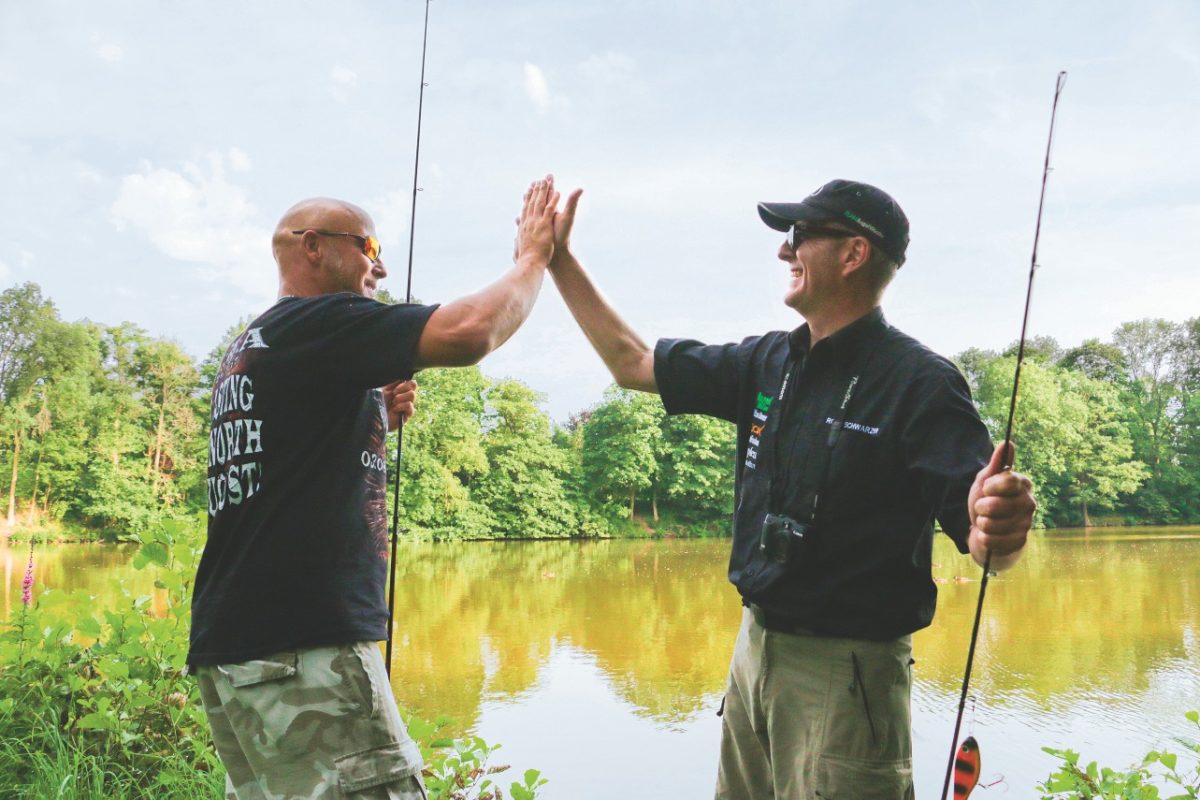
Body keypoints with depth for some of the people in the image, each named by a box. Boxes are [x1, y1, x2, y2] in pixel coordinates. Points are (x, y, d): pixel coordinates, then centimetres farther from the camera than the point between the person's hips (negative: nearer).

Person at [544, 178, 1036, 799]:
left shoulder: (920, 384, -14)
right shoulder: (769, 363, 7)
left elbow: (986, 542, -20)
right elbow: (632, 363, 15)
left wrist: (1000, 531, -44)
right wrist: (558, 258, 16)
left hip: (846, 673, -7)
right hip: (753, 650, 7)